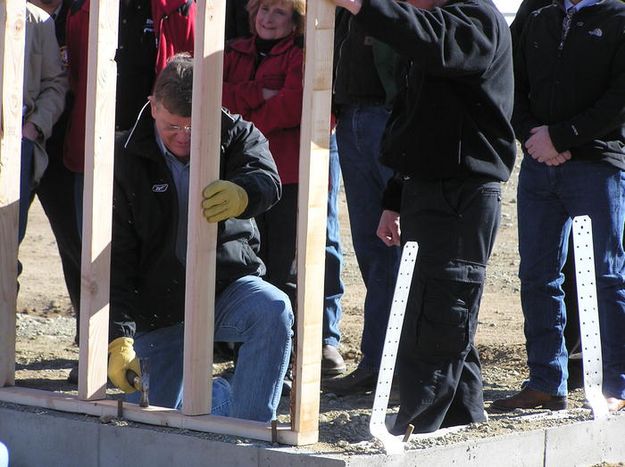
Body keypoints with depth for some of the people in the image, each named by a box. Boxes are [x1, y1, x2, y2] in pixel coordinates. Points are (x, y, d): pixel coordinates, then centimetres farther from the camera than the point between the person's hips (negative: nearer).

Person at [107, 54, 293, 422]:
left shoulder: (236, 135, -3)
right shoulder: (126, 160, -6)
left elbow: (268, 181, -25)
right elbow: (116, 258, -9)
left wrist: (242, 194, -51)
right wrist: (119, 337, -20)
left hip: (229, 285, 0)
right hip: (159, 306, 0)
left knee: (273, 311, -33)